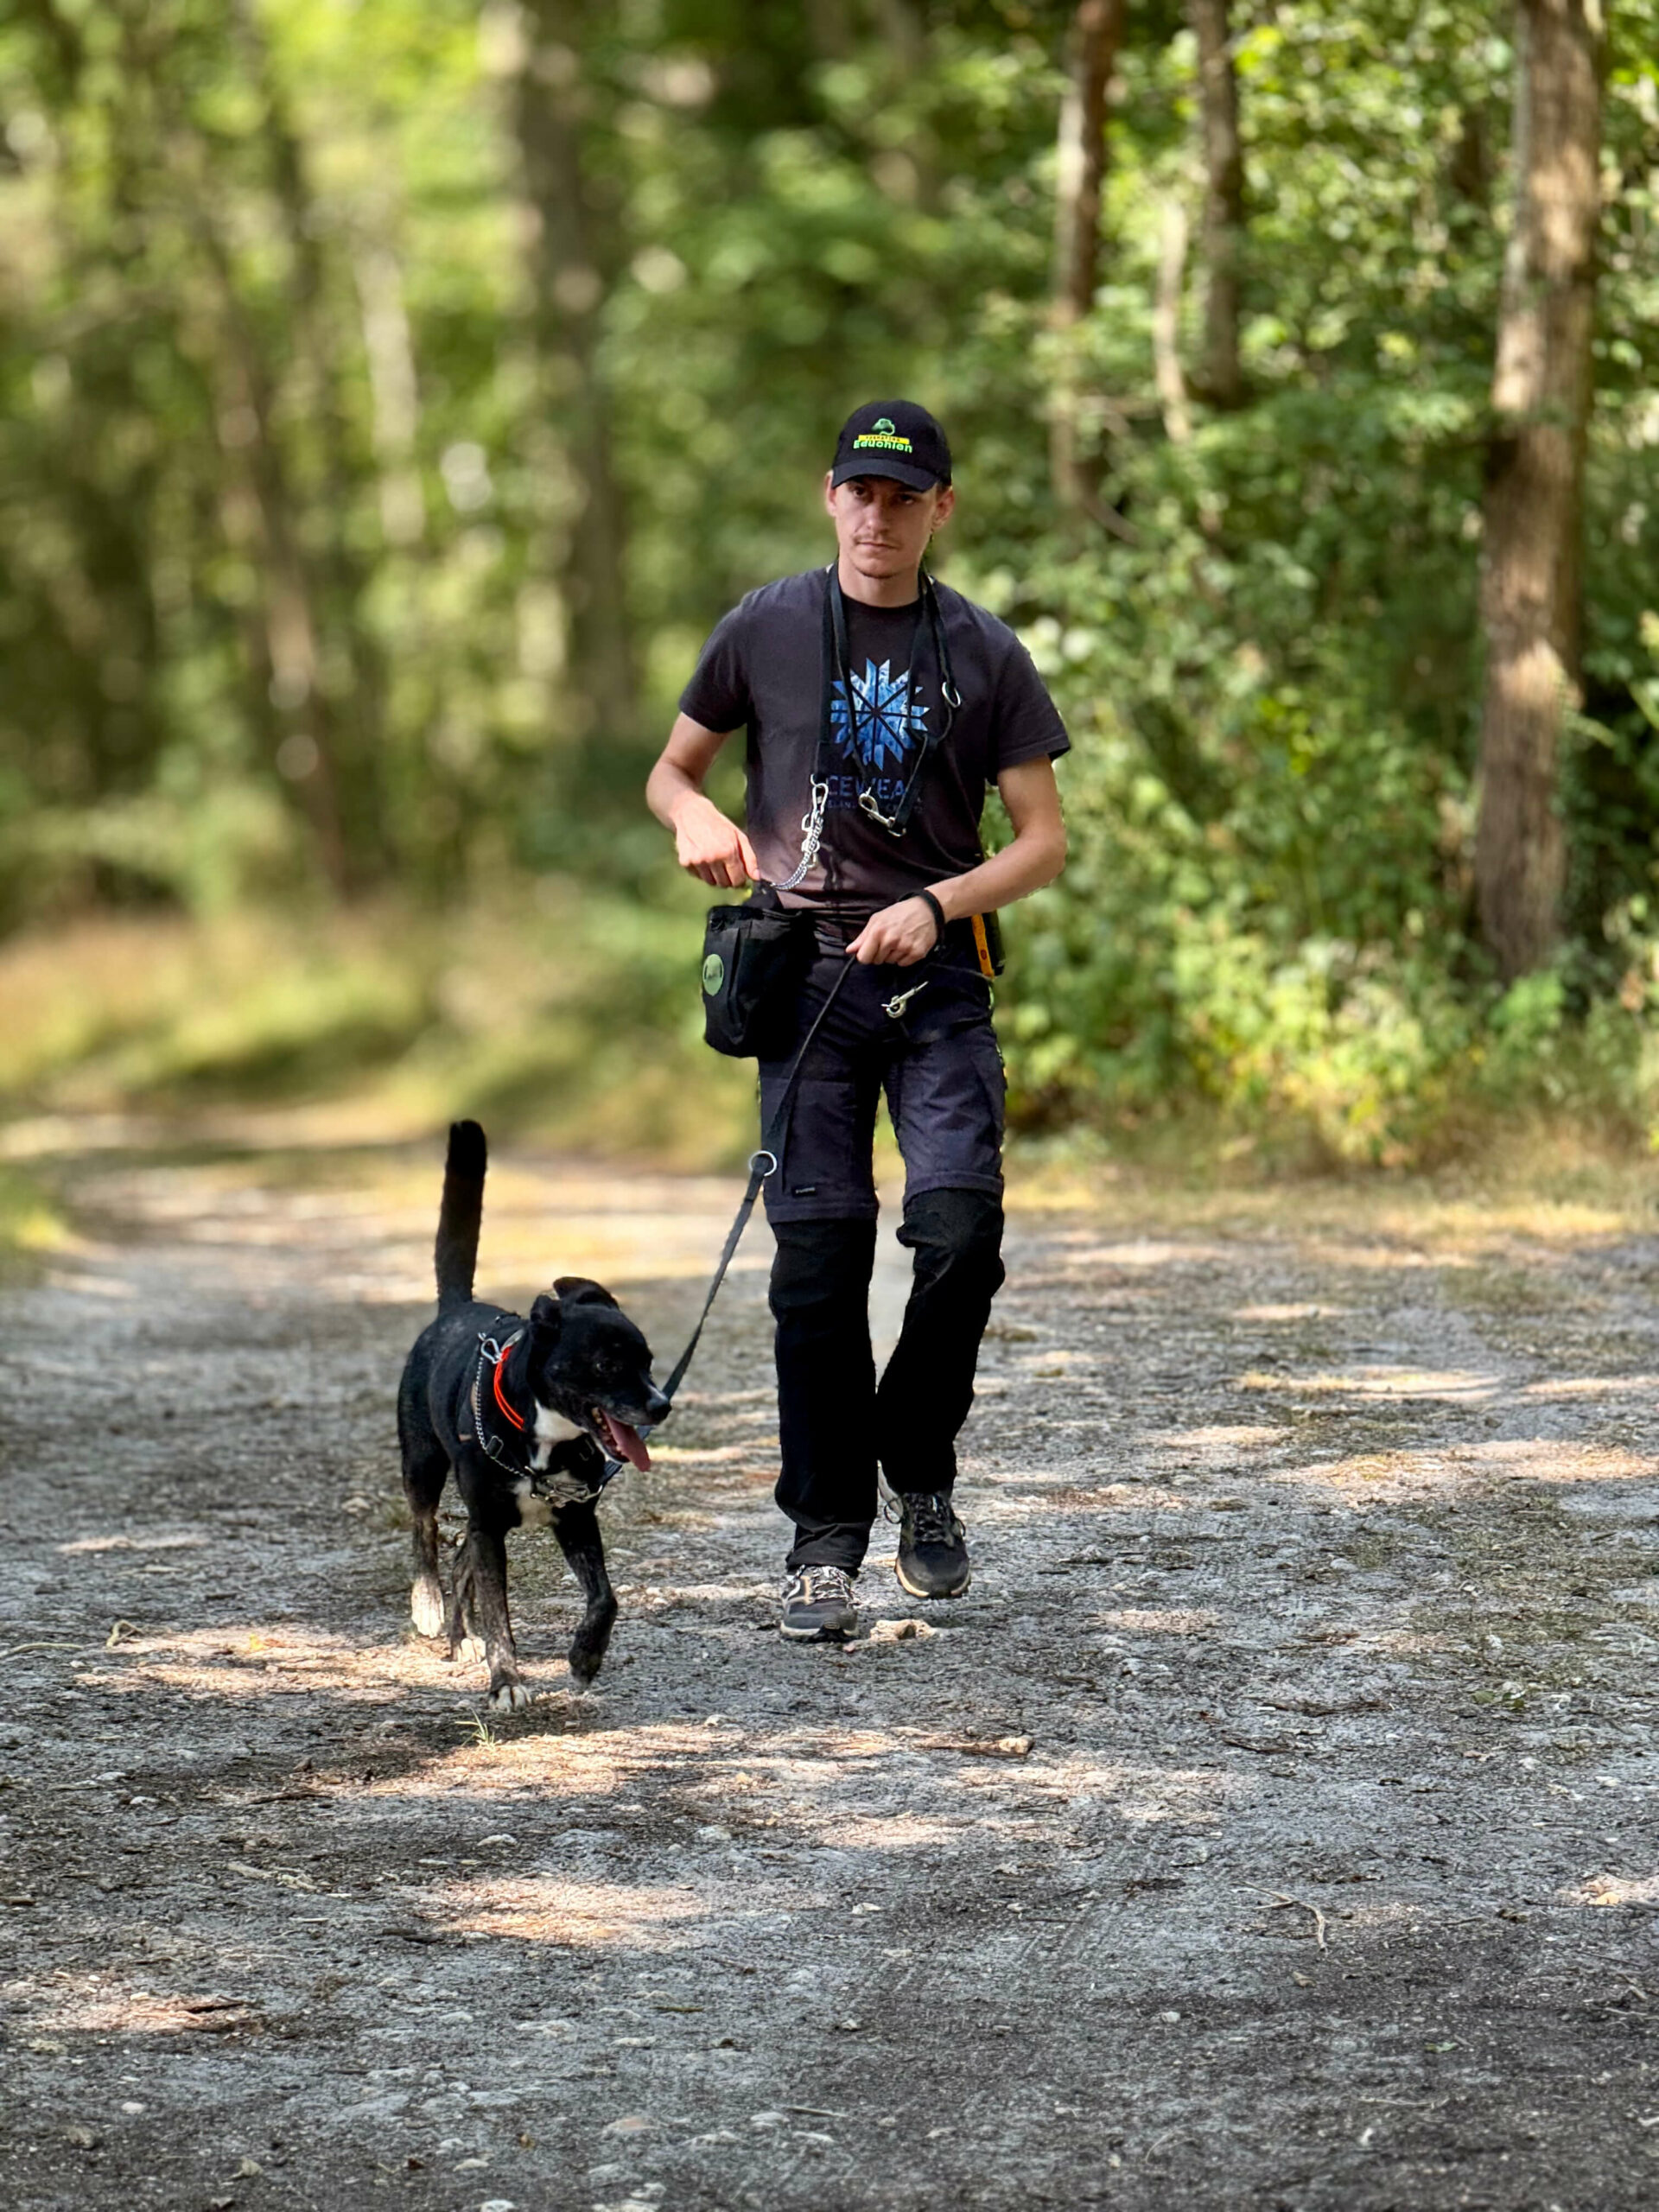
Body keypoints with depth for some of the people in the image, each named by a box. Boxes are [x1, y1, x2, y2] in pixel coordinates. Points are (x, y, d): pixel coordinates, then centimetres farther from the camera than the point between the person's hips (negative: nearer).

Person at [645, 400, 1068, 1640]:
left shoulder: (985, 653, 6)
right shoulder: (768, 630, 7)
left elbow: (1044, 842, 5)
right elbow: (671, 770, 17)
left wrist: (936, 907, -12)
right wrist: (698, 817, -7)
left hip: (940, 977, 0)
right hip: (808, 969, 0)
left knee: (961, 1229, -16)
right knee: (819, 1256, -4)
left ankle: (921, 1469, 7)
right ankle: (826, 1538, 4)